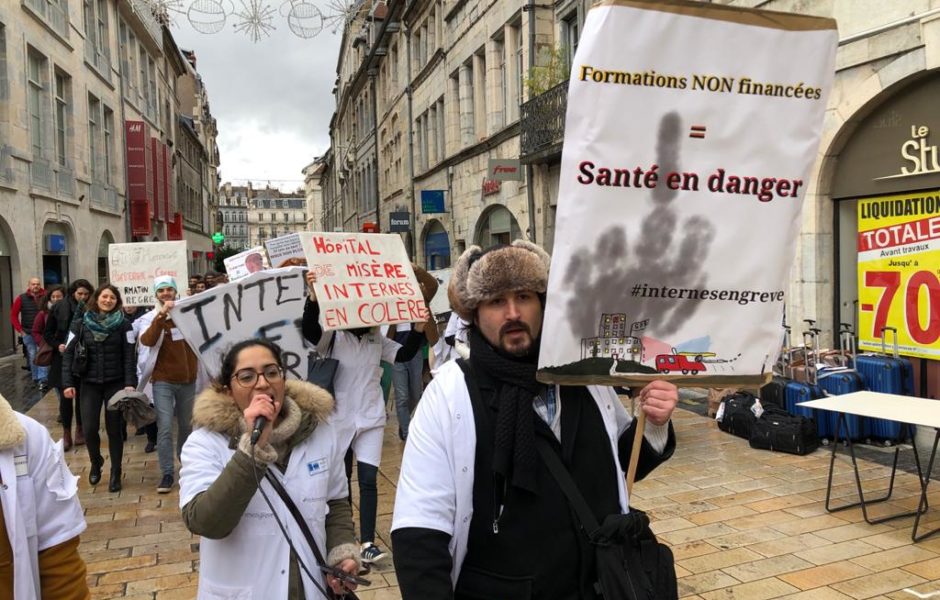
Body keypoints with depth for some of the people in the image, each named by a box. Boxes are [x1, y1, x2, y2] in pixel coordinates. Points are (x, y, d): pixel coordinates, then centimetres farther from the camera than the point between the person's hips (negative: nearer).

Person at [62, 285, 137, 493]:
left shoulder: (123, 325, -1)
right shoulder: (81, 324, 2)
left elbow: (129, 356, -5)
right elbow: (69, 354, 3)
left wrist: (130, 383, -15)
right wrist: (68, 382, -6)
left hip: (116, 383, -1)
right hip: (90, 384, 1)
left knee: (114, 429, 2)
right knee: (89, 428, -2)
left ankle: (115, 473, 16)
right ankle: (96, 462, 27)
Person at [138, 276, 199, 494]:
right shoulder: (150, 318, -2)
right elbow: (147, 340, -24)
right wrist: (162, 314, -30)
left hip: (188, 380, 2)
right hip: (163, 381, -2)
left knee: (186, 425, 15)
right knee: (165, 428, -8)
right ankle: (167, 473, -1)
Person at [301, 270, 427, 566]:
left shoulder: (376, 337, 3)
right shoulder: (334, 335, -10)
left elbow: (403, 355, 4)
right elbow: (309, 331, -28)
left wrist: (418, 329, -11)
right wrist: (313, 299, -45)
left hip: (371, 418, 3)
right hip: (340, 417, -2)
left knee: (368, 479, -3)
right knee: (341, 479, 12)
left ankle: (368, 542, 1)